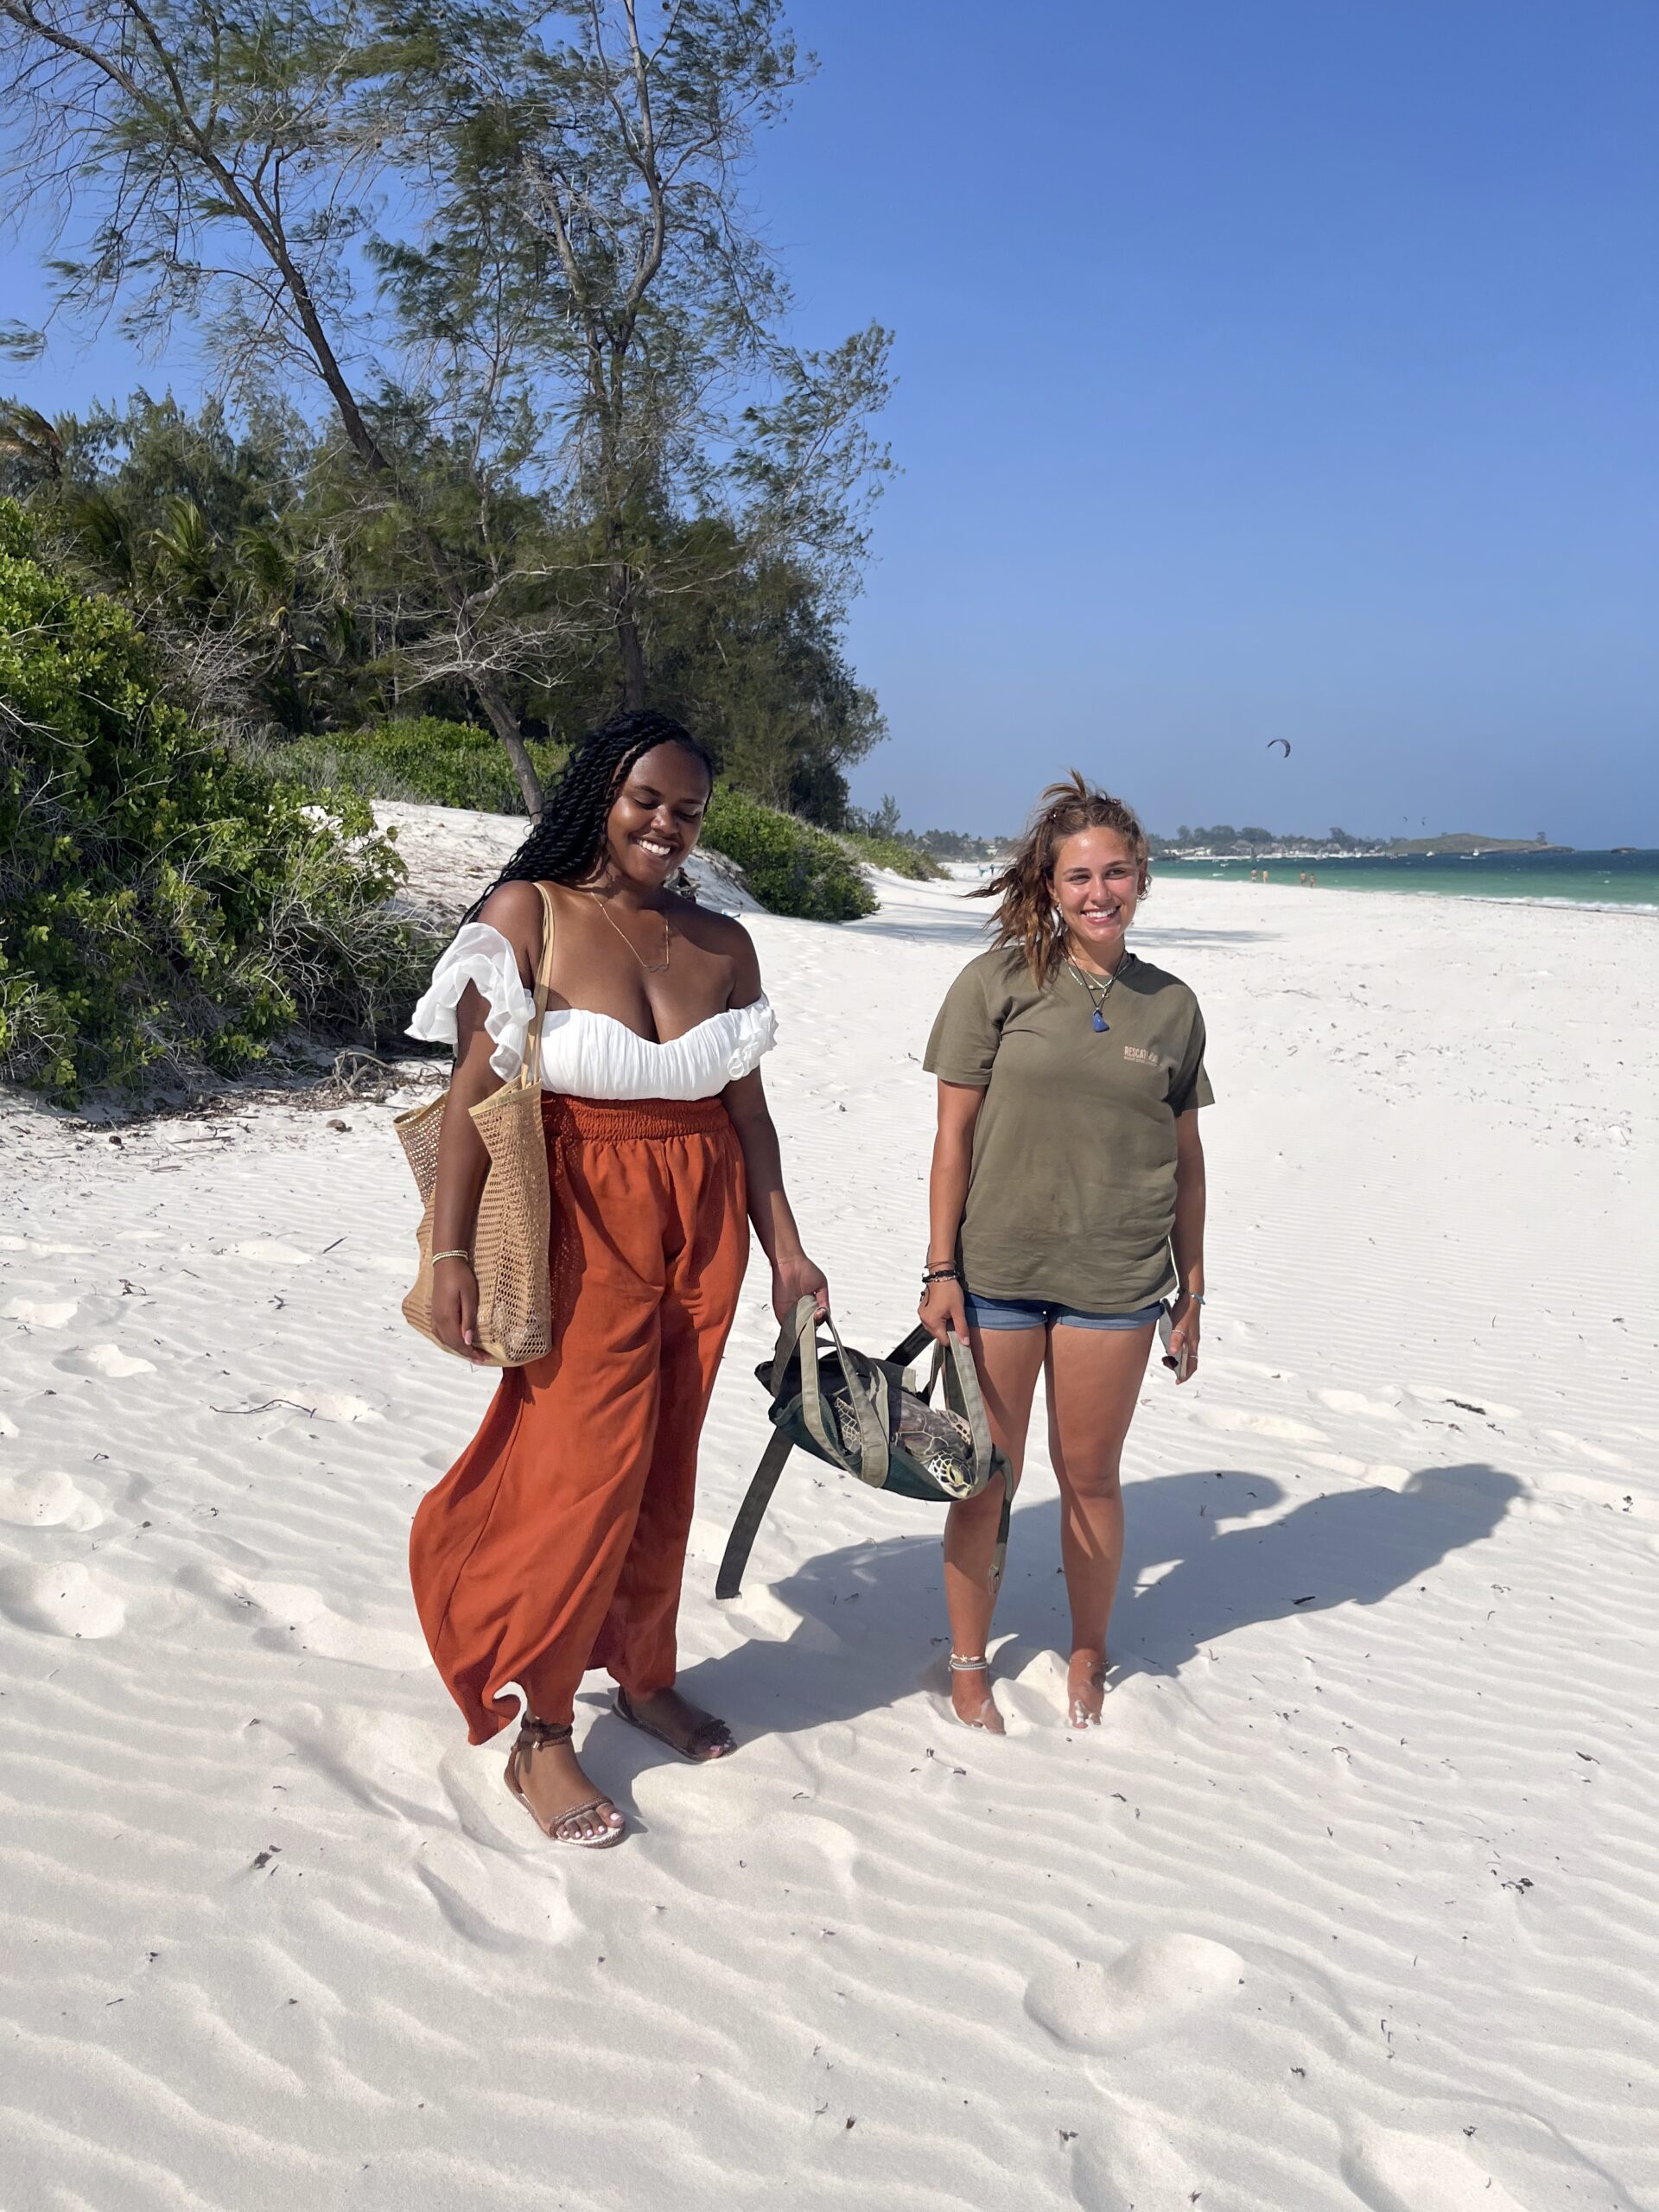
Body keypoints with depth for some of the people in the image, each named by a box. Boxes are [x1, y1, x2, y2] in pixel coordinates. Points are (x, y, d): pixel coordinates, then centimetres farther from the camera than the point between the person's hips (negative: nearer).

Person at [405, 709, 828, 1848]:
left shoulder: (723, 944, 7)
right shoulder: (525, 915, -5)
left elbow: (746, 1106, 11)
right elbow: (476, 1092, -9)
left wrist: (784, 1248, 10)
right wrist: (452, 1252, -14)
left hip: (704, 1226, 4)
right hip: (582, 1223, -4)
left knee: (666, 1466, 13)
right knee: (589, 1467, -2)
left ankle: (646, 1675, 34)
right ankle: (538, 1734, 15)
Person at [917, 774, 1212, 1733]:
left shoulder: (1173, 1005, 4)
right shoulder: (998, 981, -3)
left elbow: (1186, 1158, 9)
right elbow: (955, 1133, -3)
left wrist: (1191, 1293, 10)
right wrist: (941, 1270, -6)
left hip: (1115, 1279, 2)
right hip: (997, 1268, -1)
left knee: (1091, 1474, 13)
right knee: (987, 1474, 9)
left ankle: (1089, 1657, 34)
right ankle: (970, 1663, 29)